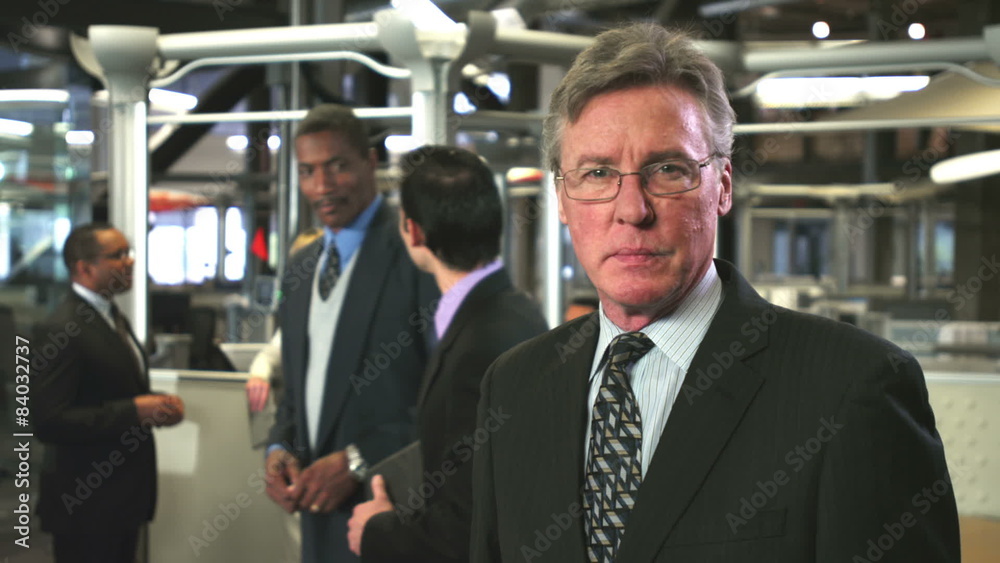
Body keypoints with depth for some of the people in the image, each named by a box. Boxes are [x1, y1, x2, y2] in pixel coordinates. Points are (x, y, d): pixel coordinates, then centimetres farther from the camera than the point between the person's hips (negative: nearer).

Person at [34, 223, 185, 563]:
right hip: (86, 501, -9)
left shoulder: (113, 318, 12)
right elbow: (49, 422, -25)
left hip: (124, 493, 9)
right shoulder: (60, 331, -19)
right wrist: (135, 411, -25)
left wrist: (157, 404, 1)